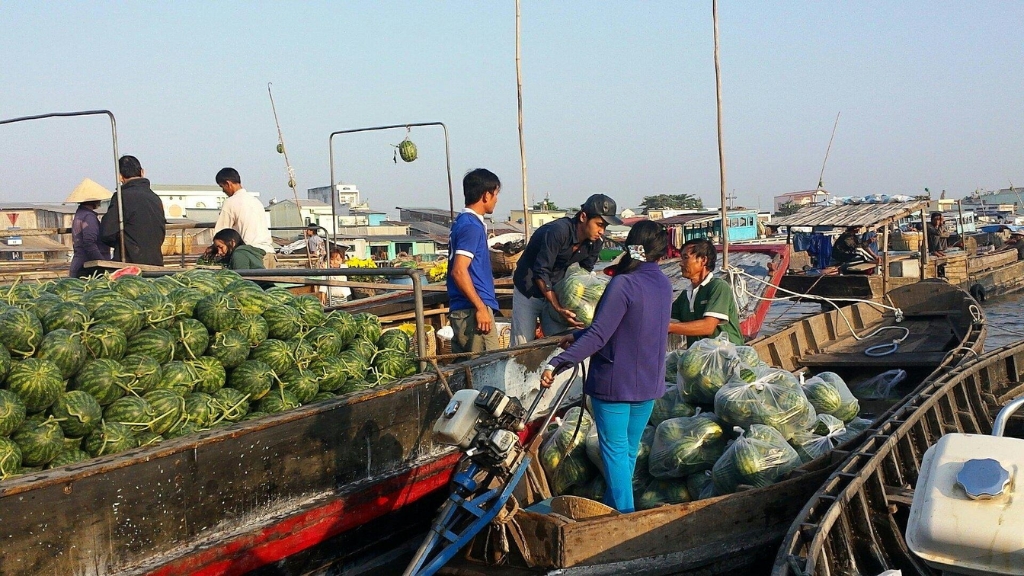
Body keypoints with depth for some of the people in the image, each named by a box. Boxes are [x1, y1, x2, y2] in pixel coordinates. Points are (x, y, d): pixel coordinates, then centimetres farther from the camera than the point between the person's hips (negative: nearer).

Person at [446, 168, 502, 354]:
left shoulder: (462, 222, 16)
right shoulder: (472, 226, -14)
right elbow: (459, 271, -21)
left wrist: (487, 278, 35)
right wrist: (481, 308, -20)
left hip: (460, 310, 10)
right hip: (473, 310, -10)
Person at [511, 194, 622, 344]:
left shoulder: (595, 243, -7)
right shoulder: (557, 231, -28)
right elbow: (541, 272, -28)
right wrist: (559, 309, -32)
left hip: (555, 292, 6)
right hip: (528, 291, -6)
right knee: (523, 347, -6)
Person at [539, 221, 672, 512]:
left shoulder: (623, 283, -19)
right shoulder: (663, 284, 4)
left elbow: (599, 336, -26)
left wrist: (557, 363, -26)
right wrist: (577, 336, 16)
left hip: (614, 382, -7)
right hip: (649, 383, 7)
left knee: (615, 451, 4)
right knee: (629, 450, 18)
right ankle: (614, 504, 30)